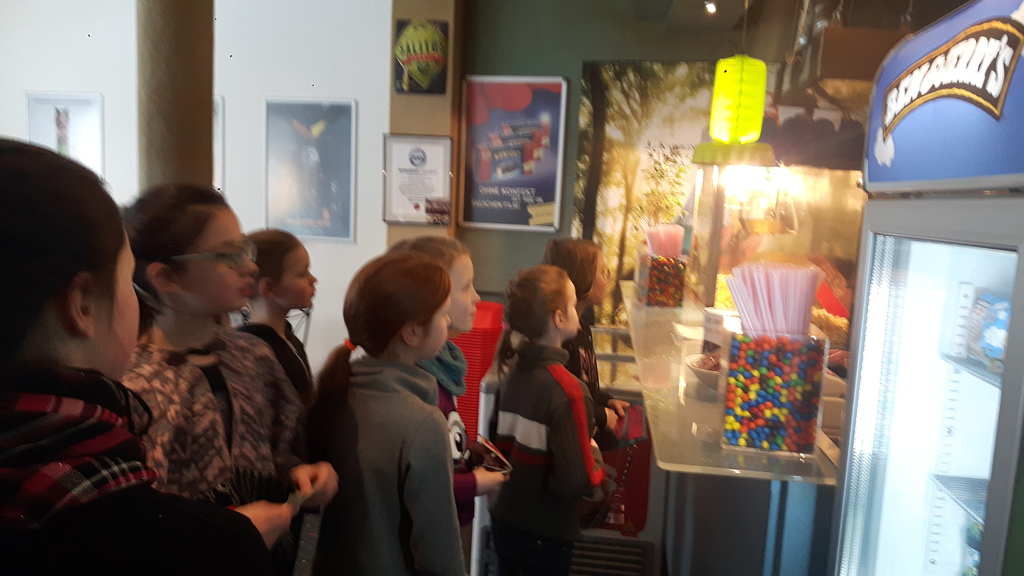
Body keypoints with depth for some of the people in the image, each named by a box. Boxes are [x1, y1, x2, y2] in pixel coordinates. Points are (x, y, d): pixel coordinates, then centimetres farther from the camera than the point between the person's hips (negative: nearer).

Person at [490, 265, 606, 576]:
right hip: (543, 535, -6)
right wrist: (599, 472, -4)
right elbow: (576, 483, -25)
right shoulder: (568, 389, -25)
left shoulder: (515, 372, -4)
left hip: (504, 520, 6)